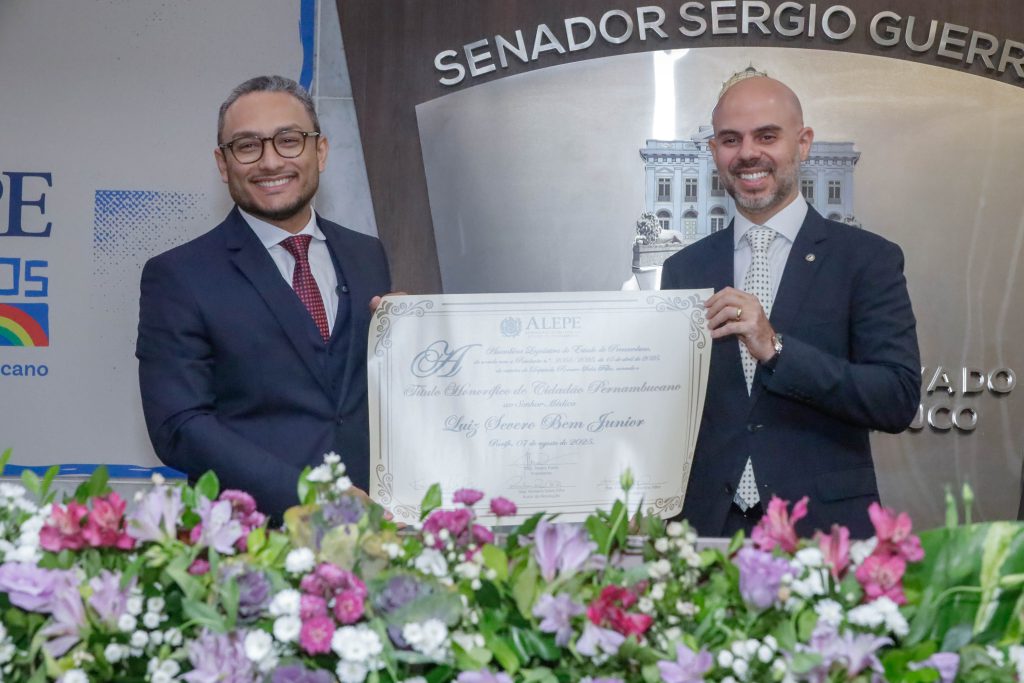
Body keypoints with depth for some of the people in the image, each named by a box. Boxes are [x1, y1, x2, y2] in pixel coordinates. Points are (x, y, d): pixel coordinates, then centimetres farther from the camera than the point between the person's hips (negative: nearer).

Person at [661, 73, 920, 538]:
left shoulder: (868, 259, -2)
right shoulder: (684, 269, 8)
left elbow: (899, 400, -11)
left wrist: (775, 348, -21)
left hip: (823, 530, -2)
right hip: (706, 527, 2)